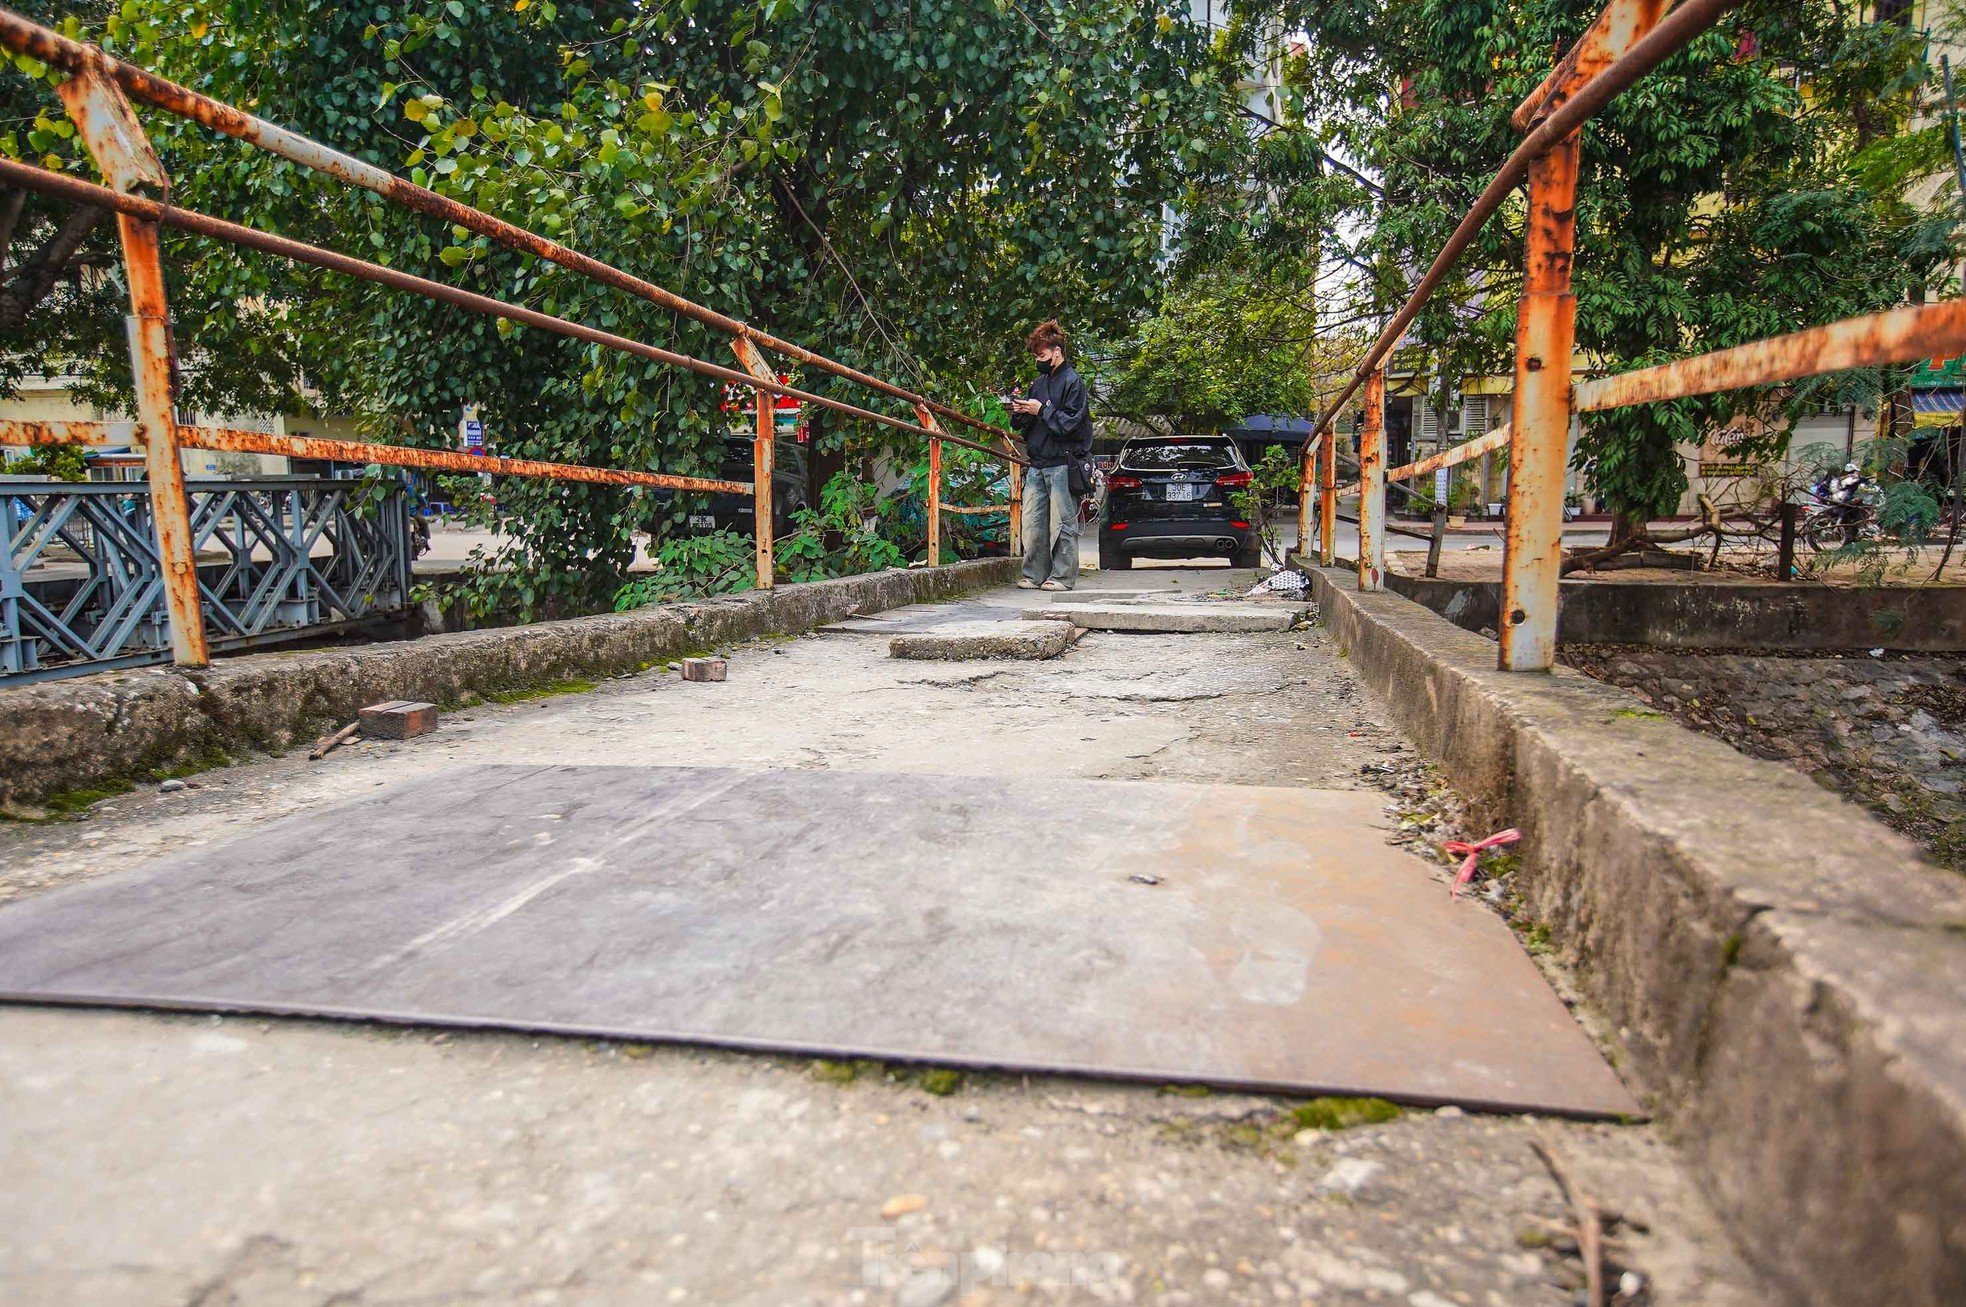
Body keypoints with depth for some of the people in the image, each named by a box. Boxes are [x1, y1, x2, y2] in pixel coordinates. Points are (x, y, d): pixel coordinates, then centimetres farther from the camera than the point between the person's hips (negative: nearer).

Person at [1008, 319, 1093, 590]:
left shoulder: (1072, 381, -3)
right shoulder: (1039, 383, 19)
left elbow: (1070, 424, -11)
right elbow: (1021, 425, 22)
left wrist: (1042, 410, -13)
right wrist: (1019, 412, 1)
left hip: (1062, 464, -7)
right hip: (1037, 464, 7)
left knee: (1062, 523, -3)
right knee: (1032, 522, 6)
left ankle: (1062, 576, 3)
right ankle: (1034, 575, 13)